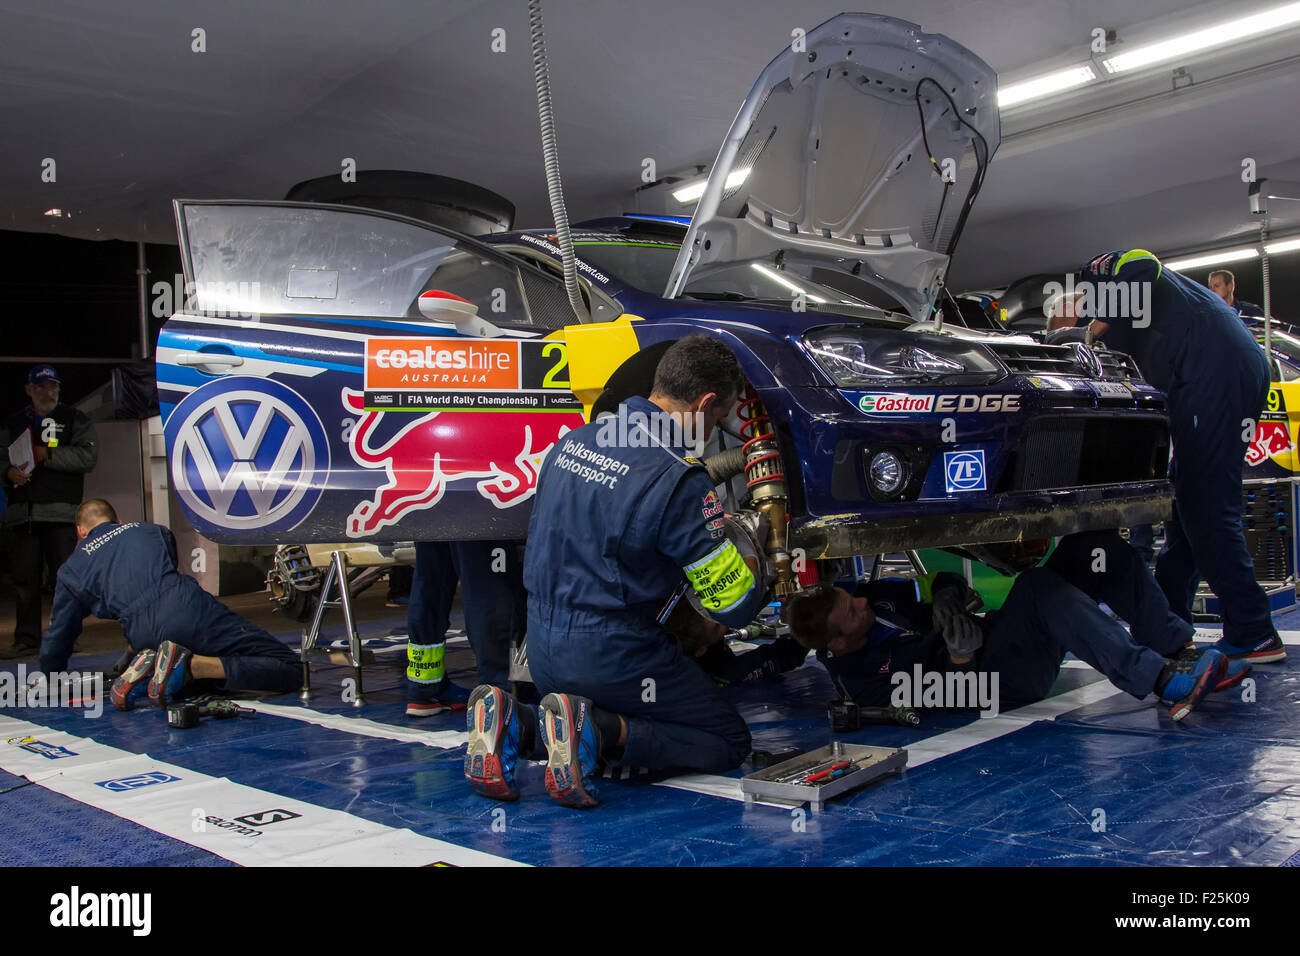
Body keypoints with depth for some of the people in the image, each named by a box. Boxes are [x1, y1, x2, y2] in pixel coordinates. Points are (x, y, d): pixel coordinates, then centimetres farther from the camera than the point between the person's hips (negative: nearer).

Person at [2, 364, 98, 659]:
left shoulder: (74, 419, 8)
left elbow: (88, 455, -5)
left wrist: (49, 455, -12)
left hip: (61, 512, -3)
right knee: (24, 578, 5)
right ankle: (26, 639, 12)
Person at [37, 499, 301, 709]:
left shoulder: (71, 569, 26)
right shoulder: (152, 530, 32)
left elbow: (57, 637, 28)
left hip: (145, 639, 2)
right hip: (191, 607, -1)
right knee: (289, 670, -4)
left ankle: (147, 667, 0)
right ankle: (192, 664, -22)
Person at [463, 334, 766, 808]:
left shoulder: (573, 440, 3)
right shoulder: (679, 480, -19)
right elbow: (735, 607, -12)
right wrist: (751, 557, 11)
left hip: (542, 648, 7)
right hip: (612, 656, -7)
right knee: (729, 742, 9)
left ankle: (511, 724, 1)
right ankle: (596, 730, -14)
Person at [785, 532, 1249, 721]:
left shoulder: (872, 596, 5)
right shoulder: (861, 676, -16)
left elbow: (941, 585, 9)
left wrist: (949, 598, -12)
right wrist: (959, 653, -32)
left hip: (999, 634, 9)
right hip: (1007, 678, -9)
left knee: (1096, 546, -8)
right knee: (1036, 585, -37)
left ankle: (1181, 651, -9)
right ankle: (1162, 682, -37)